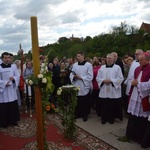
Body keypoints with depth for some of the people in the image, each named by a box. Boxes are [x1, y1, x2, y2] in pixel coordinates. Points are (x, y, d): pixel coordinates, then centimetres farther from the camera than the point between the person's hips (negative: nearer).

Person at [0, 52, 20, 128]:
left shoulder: (13, 67, 5)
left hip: (12, 90, 3)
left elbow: (18, 76, 5)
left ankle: (13, 120, 24)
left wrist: (14, 78, -15)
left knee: (13, 106, 9)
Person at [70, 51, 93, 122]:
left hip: (85, 86, -3)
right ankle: (77, 113, 25)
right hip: (76, 86, 4)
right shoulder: (75, 65, 7)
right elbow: (71, 74, 8)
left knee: (85, 102, 6)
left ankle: (85, 115, 20)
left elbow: (90, 76, -10)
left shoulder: (88, 65, -6)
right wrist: (74, 77, -14)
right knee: (77, 101, 9)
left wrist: (81, 78, -17)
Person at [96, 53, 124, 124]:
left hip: (113, 91, -2)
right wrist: (103, 80, -12)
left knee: (112, 105, 6)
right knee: (104, 105, 7)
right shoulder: (102, 67, 9)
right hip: (104, 91, 3)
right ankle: (104, 118, 20)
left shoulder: (117, 67, 0)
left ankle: (111, 118, 22)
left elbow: (120, 78, -7)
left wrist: (111, 80, -17)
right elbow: (98, 78, 7)